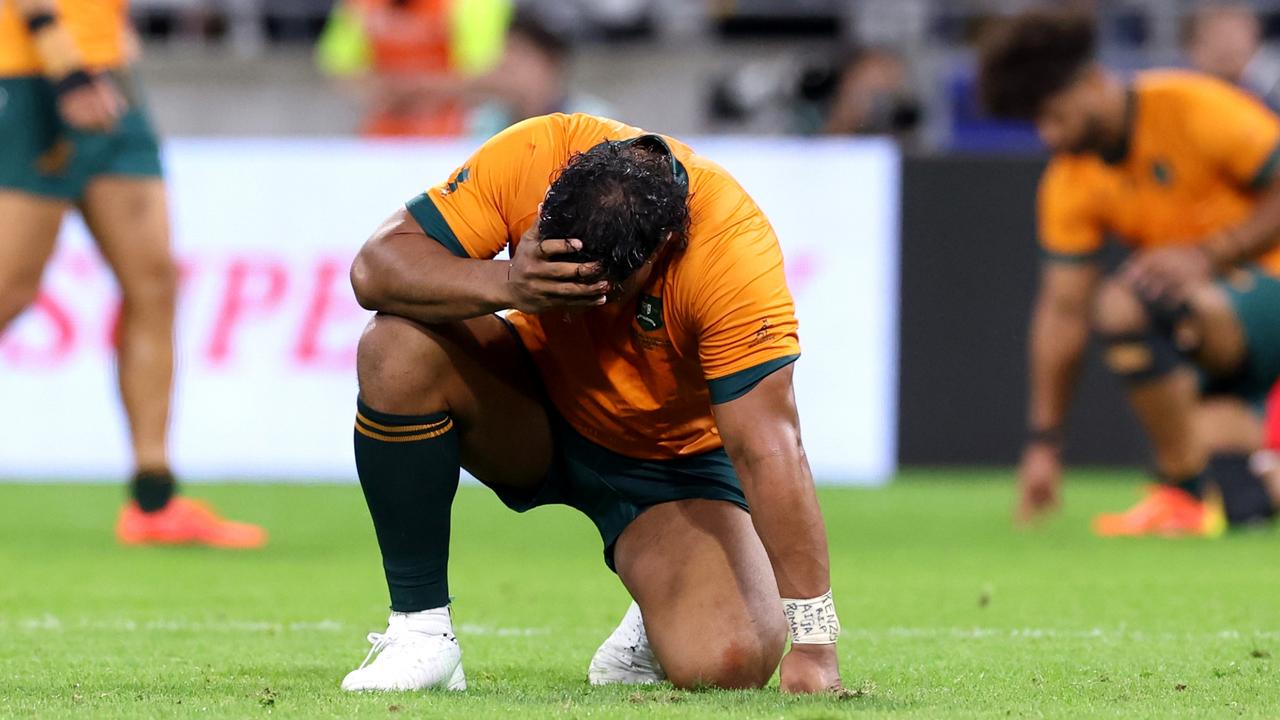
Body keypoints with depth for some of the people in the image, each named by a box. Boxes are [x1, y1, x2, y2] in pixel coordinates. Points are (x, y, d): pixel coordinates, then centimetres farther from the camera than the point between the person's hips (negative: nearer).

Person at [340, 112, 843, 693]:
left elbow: (767, 452, -33)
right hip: (540, 402, 2)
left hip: (676, 460, -2)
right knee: (399, 350, -29)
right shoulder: (528, 159, -26)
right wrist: (507, 285, -42)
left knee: (728, 662, -28)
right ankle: (418, 629, -15)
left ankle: (652, 631, 11)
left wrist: (812, 644, -36)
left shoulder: (734, 249, -33)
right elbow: (374, 269, -24)